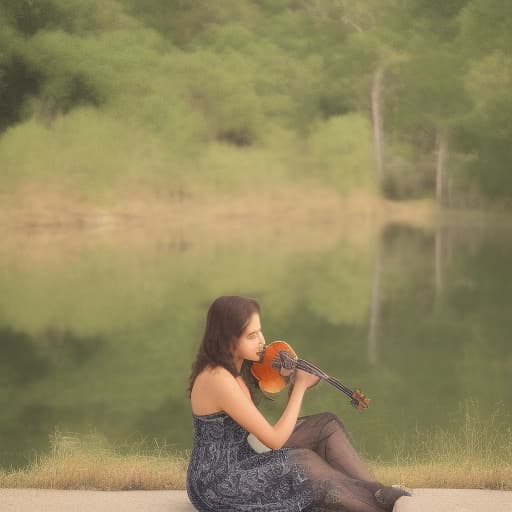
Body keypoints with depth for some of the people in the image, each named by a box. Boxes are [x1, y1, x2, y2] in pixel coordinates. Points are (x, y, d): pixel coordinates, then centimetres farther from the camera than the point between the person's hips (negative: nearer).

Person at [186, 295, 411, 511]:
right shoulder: (218, 380, -27)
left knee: (326, 425, -3)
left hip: (238, 462, 9)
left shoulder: (234, 366, 2)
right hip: (218, 486, -9)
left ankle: (377, 493, -5)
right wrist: (300, 386, -13)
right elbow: (275, 439, -22)